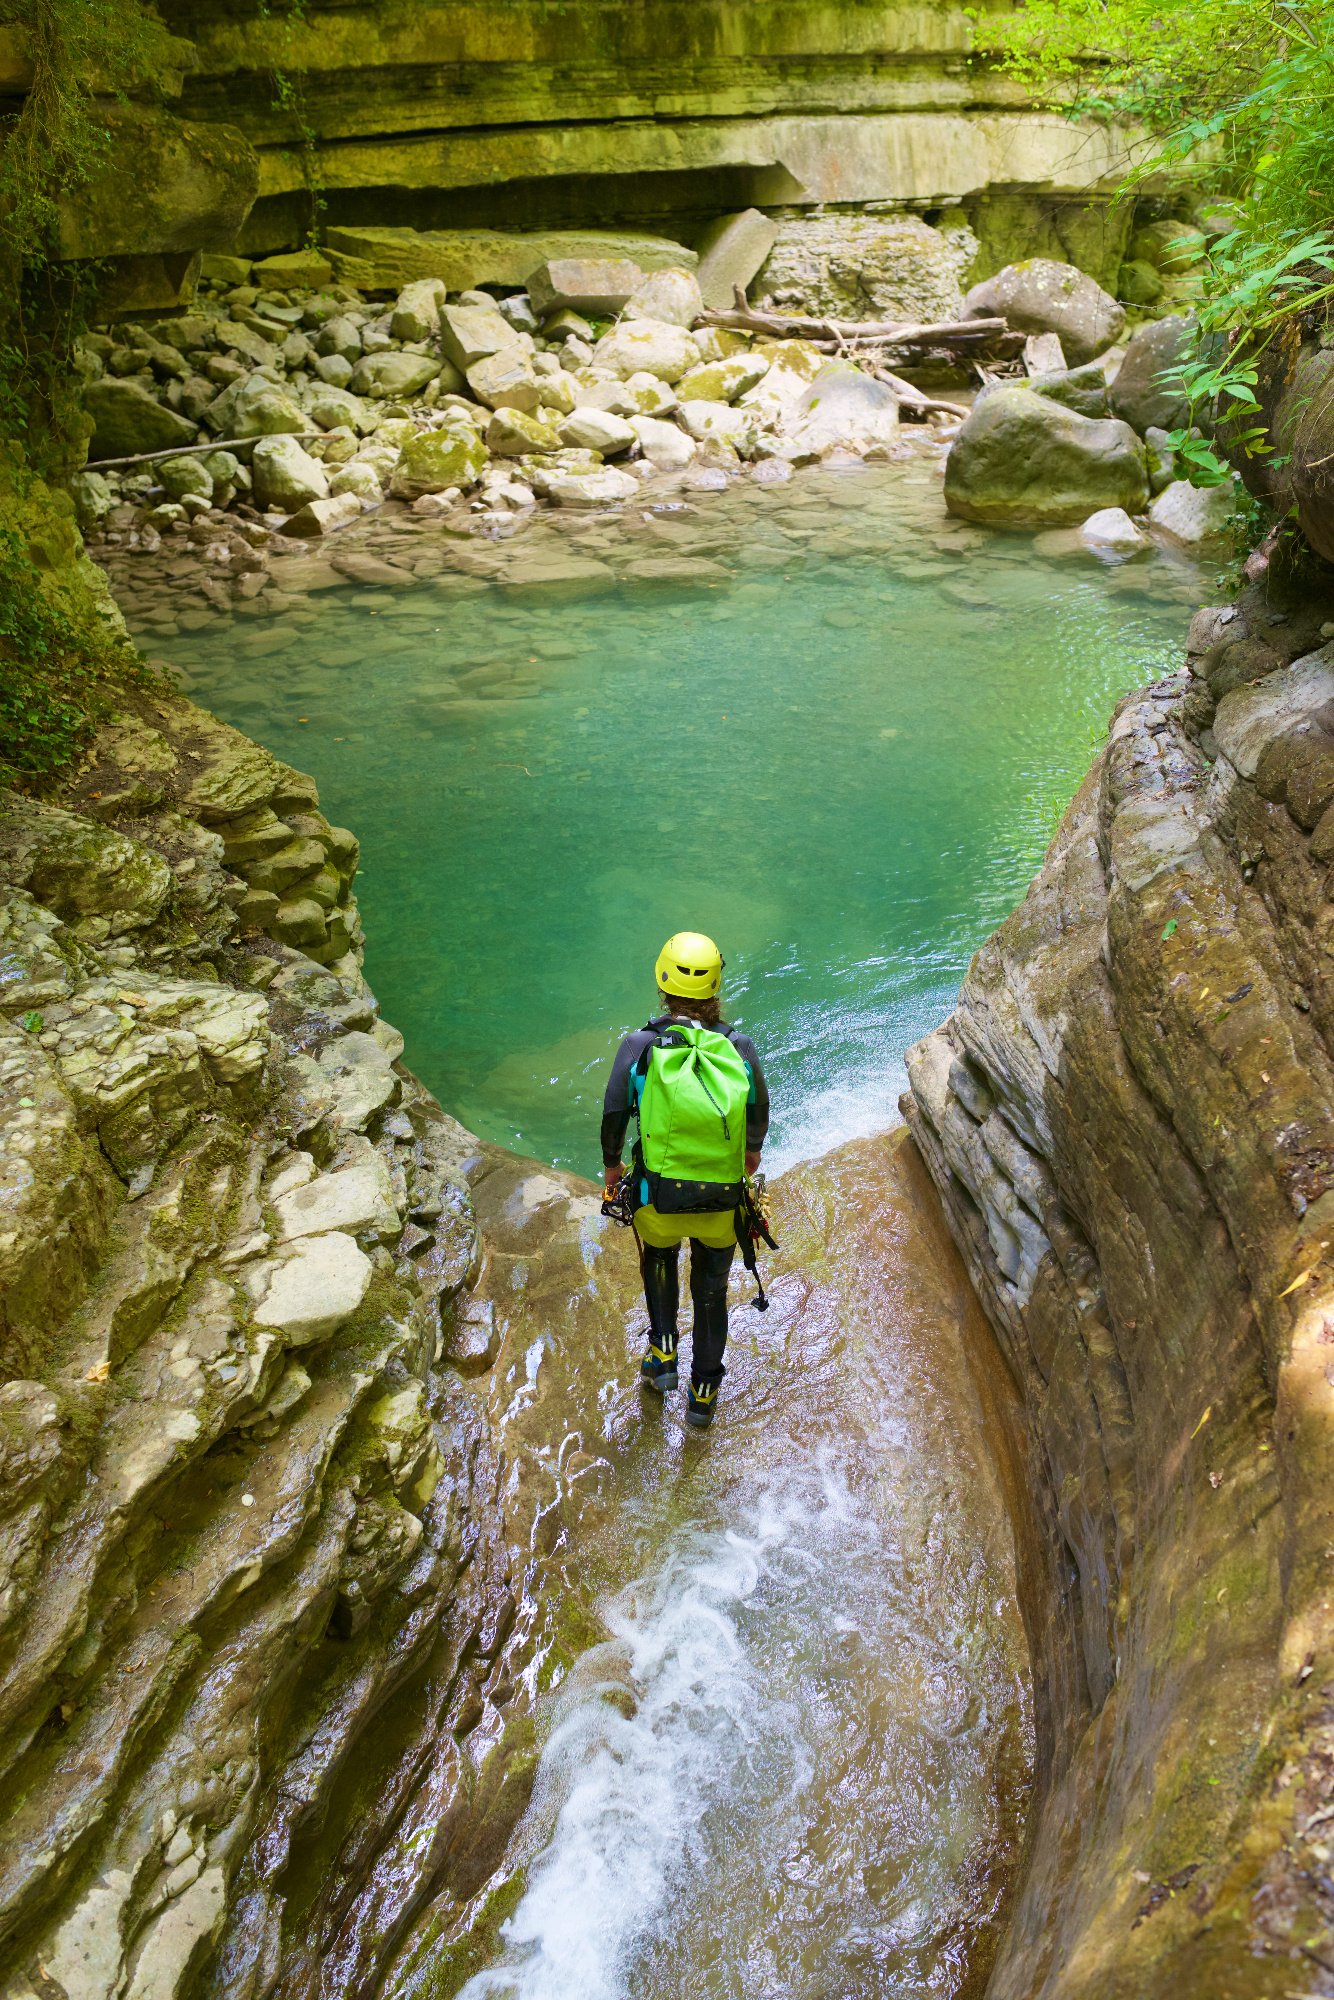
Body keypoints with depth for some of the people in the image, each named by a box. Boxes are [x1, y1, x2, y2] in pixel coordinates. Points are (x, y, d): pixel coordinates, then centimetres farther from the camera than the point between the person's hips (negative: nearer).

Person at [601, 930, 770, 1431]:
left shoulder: (640, 1045, -14)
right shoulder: (740, 1047, -10)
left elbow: (613, 1115, -6)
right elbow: (759, 1113, 5)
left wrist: (611, 1164, 14)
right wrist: (753, 1150, 27)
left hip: (660, 1197, -1)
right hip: (722, 1201, 1)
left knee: (658, 1261, 33)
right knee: (711, 1292, 22)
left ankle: (663, 1352, 28)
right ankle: (703, 1395, 34)